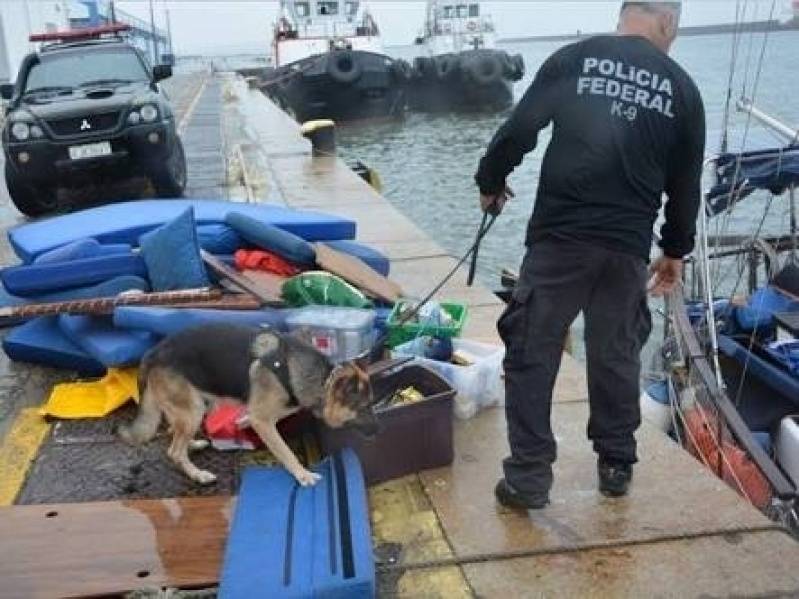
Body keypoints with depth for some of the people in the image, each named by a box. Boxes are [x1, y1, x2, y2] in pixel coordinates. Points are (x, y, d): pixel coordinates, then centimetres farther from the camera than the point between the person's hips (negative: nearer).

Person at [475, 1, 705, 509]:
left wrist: (491, 182, 17)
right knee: (617, 357, 16)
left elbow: (518, 130, -1)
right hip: (629, 245, 3)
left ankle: (529, 477, 6)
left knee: (532, 354, 5)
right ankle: (617, 465, 28)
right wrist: (676, 250, 26)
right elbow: (686, 184, 14)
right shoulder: (682, 88, 9)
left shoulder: (574, 59, 1)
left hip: (560, 236, -2)